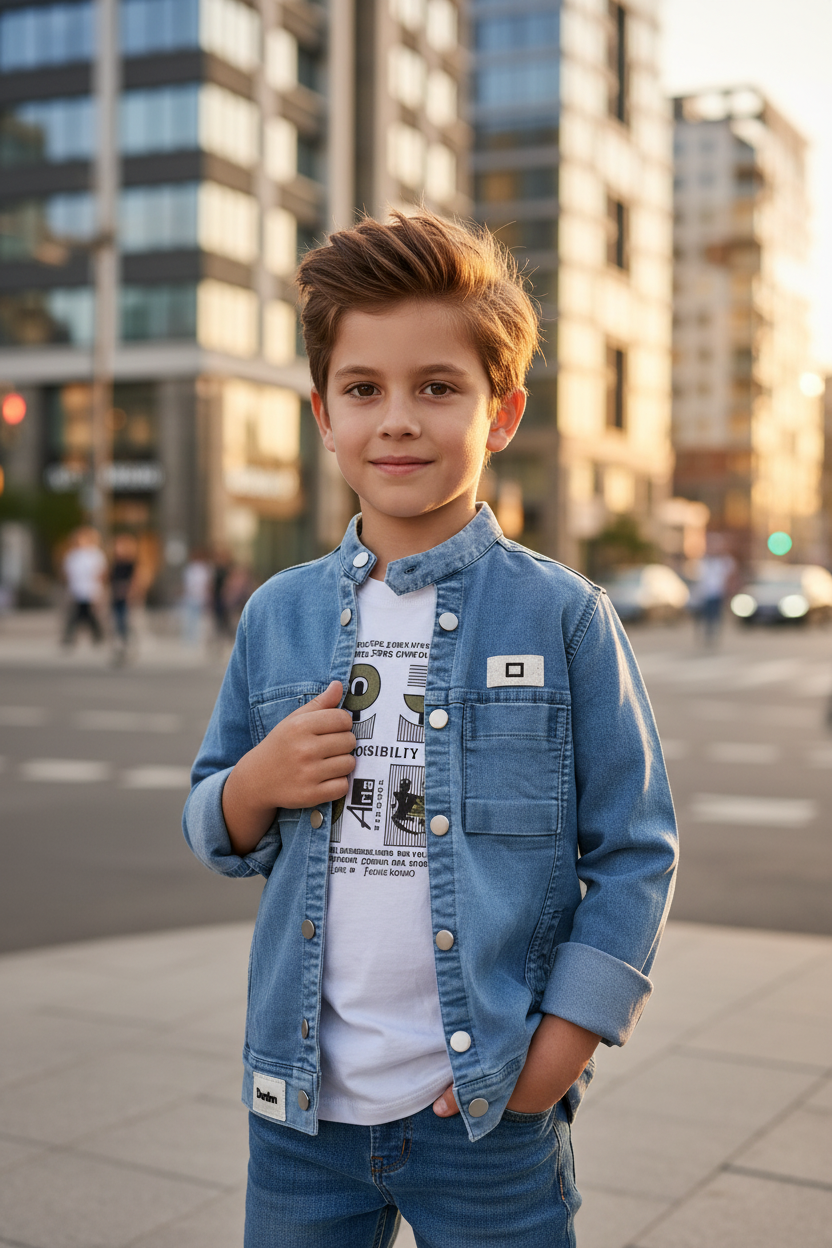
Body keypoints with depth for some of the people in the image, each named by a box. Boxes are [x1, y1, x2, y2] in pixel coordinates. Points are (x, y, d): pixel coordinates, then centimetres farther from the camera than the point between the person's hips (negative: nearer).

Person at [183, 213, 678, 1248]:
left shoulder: (563, 616, -6)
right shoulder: (277, 616, 3)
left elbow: (634, 850, -3)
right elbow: (215, 836, 11)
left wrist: (566, 1039, -9)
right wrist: (255, 783, -10)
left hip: (492, 1116, -3)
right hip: (301, 1104, 3)